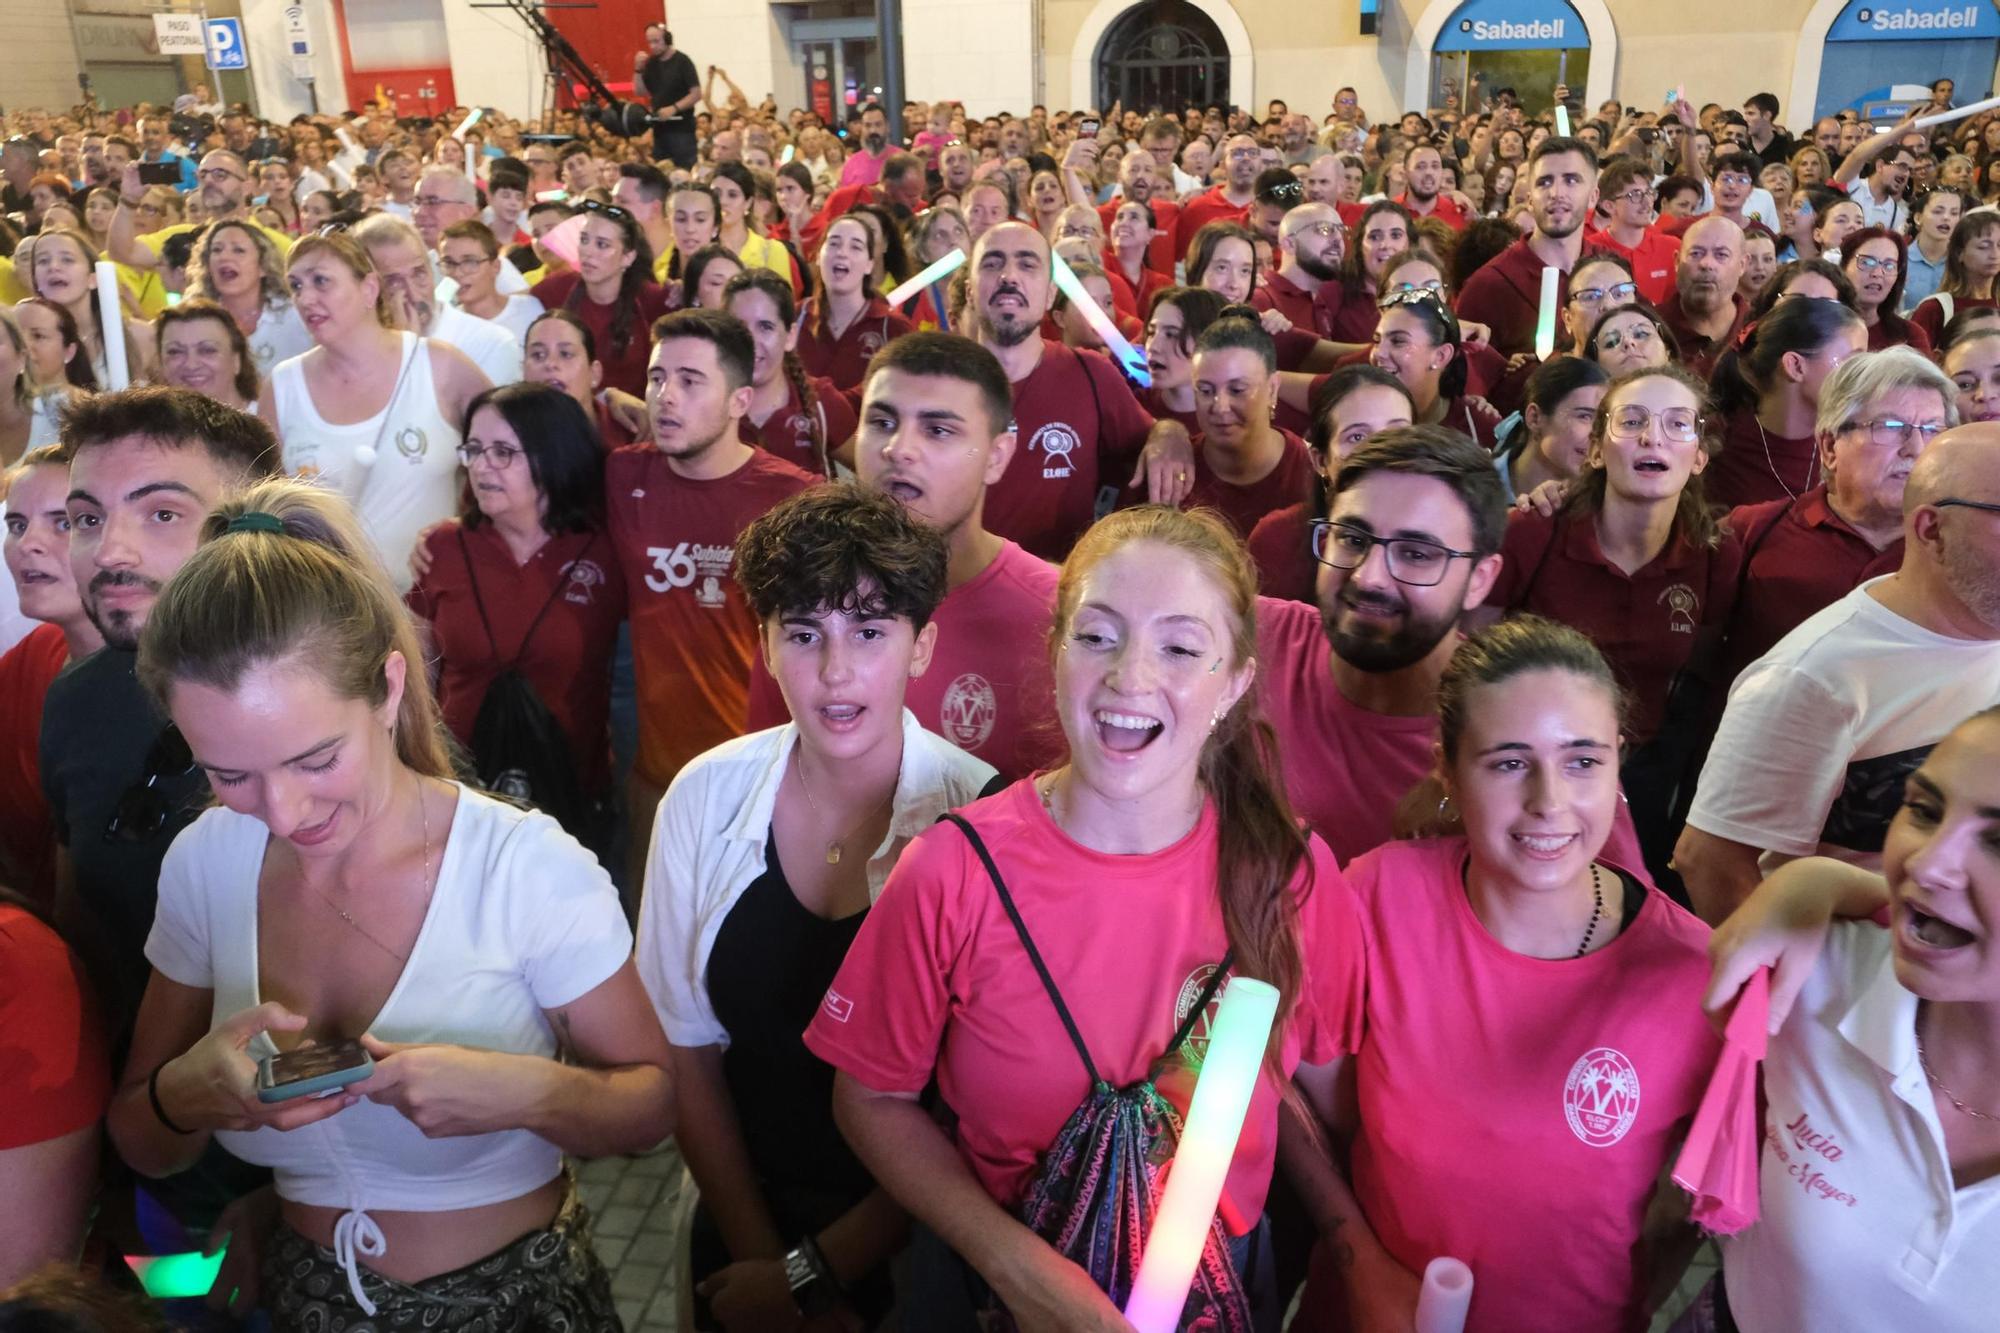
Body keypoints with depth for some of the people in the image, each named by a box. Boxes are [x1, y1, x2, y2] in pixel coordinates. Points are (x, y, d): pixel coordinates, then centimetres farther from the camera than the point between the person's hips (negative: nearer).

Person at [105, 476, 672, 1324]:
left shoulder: (534, 871, -19)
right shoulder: (204, 865, -6)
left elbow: (652, 1104, -10)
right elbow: (141, 1149, 4)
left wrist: (533, 1094, -29)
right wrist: (189, 1091, -18)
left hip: (517, 1294, -3)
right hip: (298, 1295, 3)